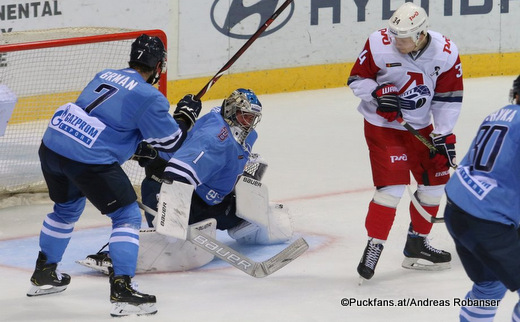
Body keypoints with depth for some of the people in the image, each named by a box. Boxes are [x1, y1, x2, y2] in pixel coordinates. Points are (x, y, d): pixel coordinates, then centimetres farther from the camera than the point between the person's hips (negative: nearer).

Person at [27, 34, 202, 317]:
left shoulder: (105, 76, 16)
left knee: (66, 208, 31)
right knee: (127, 217, 5)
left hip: (51, 145, 8)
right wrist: (185, 114, 18)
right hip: (88, 160, -7)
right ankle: (122, 290, -4)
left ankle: (43, 275, 42)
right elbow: (170, 142, 2)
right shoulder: (149, 97, -6)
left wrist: (138, 150, 33)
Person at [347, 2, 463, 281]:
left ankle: (416, 244, 24)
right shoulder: (379, 44, -20)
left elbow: (448, 98, -4)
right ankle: (374, 246, -9)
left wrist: (444, 135, -9)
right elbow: (357, 79, -7)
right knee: (392, 185, -16)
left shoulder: (445, 53, -13)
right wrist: (379, 93, -25)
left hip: (419, 125, 5)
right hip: (382, 124, -5)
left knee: (436, 178, 10)